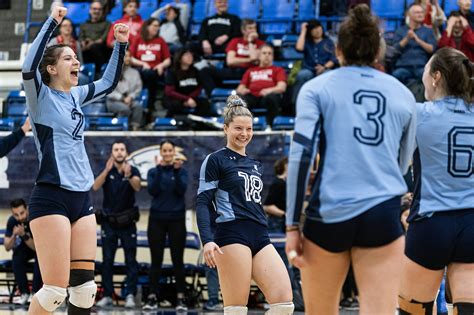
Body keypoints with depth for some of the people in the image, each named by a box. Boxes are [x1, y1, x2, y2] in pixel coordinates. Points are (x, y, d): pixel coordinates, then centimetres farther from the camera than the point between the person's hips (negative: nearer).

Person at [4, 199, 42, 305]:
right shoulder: (12, 221, -18)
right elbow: (7, 248, -16)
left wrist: (24, 235, -42)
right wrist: (14, 236, -34)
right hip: (24, 247, 3)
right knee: (17, 259, -28)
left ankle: (35, 292, -25)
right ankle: (24, 293, -17)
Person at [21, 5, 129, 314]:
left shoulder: (75, 96, 14)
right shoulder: (41, 97, -5)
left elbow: (109, 82, 30)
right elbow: (29, 68, -25)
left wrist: (121, 45, 19)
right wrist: (52, 22, -25)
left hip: (82, 198, 7)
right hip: (52, 199, -7)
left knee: (85, 286, 4)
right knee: (56, 288, -12)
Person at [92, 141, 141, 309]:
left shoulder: (133, 171, -5)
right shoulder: (107, 171, -1)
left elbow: (137, 187, -25)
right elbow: (95, 187, -19)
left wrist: (128, 175, -48)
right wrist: (107, 170, -37)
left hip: (127, 222, -1)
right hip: (109, 221, 1)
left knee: (131, 260, -3)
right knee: (107, 260, 3)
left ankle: (130, 295, -2)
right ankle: (107, 296, 6)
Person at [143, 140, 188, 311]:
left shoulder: (182, 170, 3)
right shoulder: (153, 171, 5)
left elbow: (182, 190, -12)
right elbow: (152, 190, -11)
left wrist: (176, 170, -22)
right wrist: (159, 169, -18)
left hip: (176, 219, -1)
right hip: (157, 219, 1)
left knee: (178, 260, -1)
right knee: (156, 260, 1)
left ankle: (180, 299, 0)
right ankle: (152, 298, 3)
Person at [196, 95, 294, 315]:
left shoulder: (255, 165, 22)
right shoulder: (215, 161, 2)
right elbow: (202, 203, -6)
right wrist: (207, 240, -19)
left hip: (260, 238, 7)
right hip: (232, 236, -7)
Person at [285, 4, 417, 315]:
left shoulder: (317, 88, 4)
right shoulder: (403, 94, 13)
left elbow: (301, 155, -6)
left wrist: (292, 225, -5)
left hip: (329, 213, -1)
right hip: (384, 216, 1)